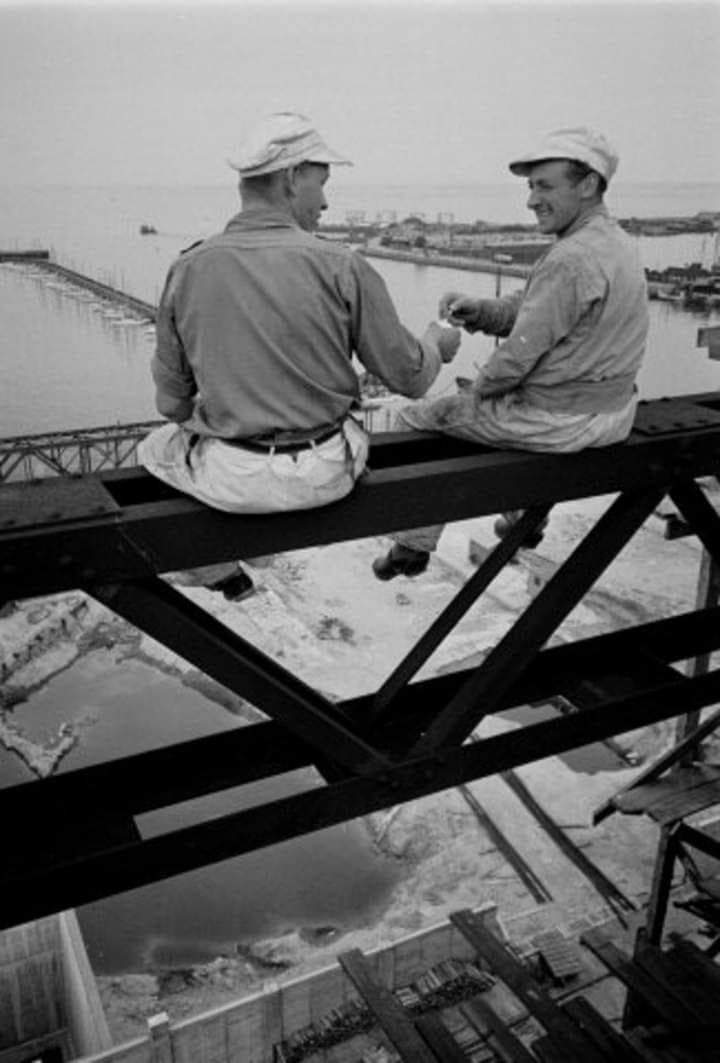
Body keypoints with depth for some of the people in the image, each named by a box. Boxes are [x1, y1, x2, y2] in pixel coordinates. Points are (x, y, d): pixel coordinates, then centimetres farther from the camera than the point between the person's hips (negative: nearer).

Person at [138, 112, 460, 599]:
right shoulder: (341, 267, -13)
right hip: (326, 476, 1)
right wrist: (436, 345, 18)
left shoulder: (186, 270, -8)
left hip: (232, 482, 0)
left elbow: (171, 401, -1)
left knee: (156, 446, 31)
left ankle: (222, 573, 37)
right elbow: (409, 377, -5)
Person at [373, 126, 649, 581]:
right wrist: (476, 310, -5)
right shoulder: (617, 243, 8)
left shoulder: (572, 260, -24)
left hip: (561, 420, -10)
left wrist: (477, 391, -4)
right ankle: (525, 516, 43)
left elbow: (519, 355, -22)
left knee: (415, 419, 4)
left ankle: (415, 546, 15)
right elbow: (525, 308, 11)